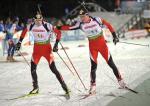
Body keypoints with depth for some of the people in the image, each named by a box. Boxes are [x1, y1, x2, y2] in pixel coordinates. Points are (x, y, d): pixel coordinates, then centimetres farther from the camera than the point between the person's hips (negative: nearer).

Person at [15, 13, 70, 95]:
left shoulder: (47, 26, -19)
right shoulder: (31, 26, -6)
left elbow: (58, 32, -13)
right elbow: (24, 31, 14)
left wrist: (56, 44, -18)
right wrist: (19, 42, 13)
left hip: (47, 48, -4)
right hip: (37, 49, 4)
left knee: (53, 68, -9)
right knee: (33, 68, -4)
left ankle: (64, 86, -1)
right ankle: (35, 88, 13)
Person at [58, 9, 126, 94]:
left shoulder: (97, 20, -13)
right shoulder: (80, 24, -7)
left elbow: (108, 25, -6)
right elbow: (69, 27, -6)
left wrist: (114, 36, -8)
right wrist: (58, 28, -12)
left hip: (102, 43, -1)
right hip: (92, 46, 1)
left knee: (111, 63, 2)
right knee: (94, 66, -7)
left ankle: (120, 80, 15)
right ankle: (93, 86, 2)